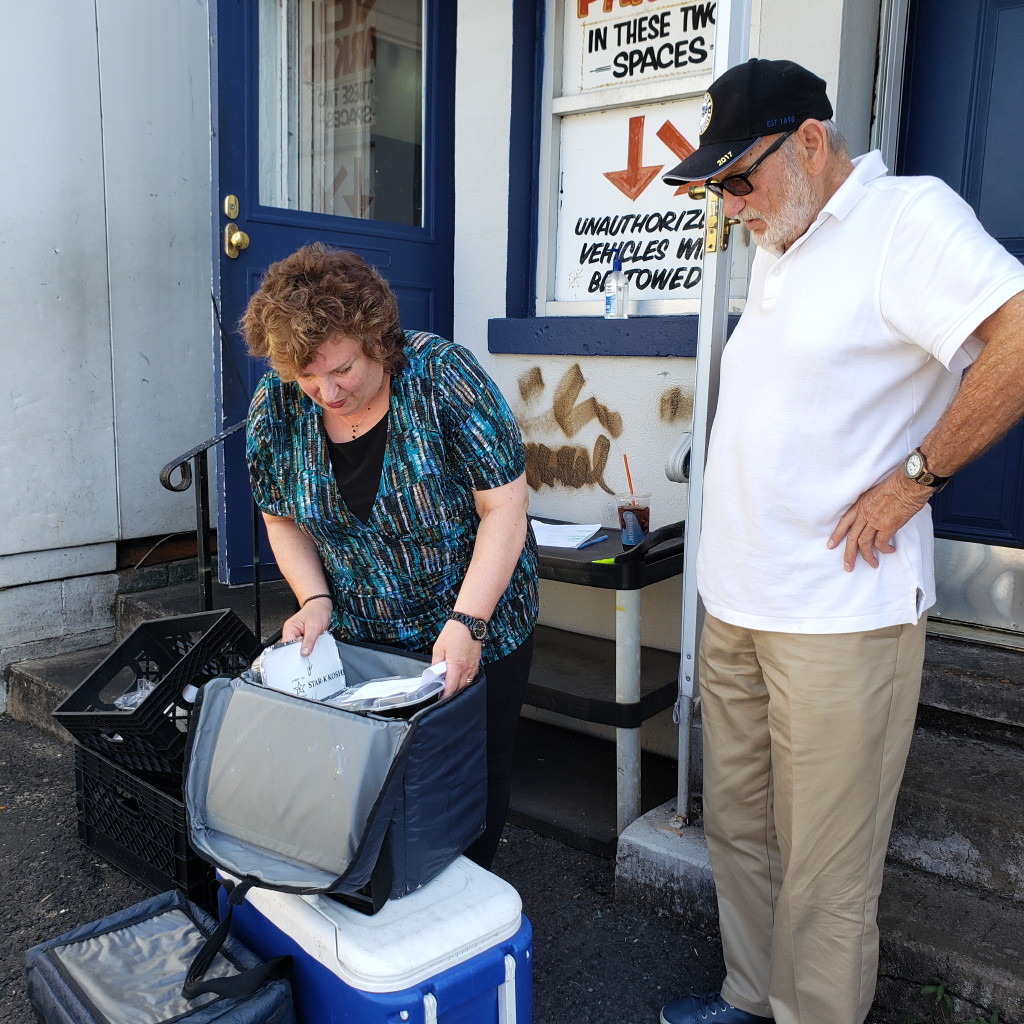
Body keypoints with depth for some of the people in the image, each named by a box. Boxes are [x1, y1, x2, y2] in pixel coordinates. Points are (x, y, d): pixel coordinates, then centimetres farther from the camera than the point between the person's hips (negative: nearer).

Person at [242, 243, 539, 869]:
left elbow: (504, 507, -21)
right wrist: (315, 600, -10)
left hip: (478, 628, -3)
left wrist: (466, 623, -26)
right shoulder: (276, 405, -9)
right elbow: (283, 519, 5)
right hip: (360, 638, 3)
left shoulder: (441, 376, -22)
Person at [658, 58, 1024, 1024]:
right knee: (737, 827, 19)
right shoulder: (776, 249, 15)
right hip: (735, 602, 9)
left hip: (838, 618, -8)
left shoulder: (909, 215, -11)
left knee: (823, 870, 6)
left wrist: (911, 478, -18)